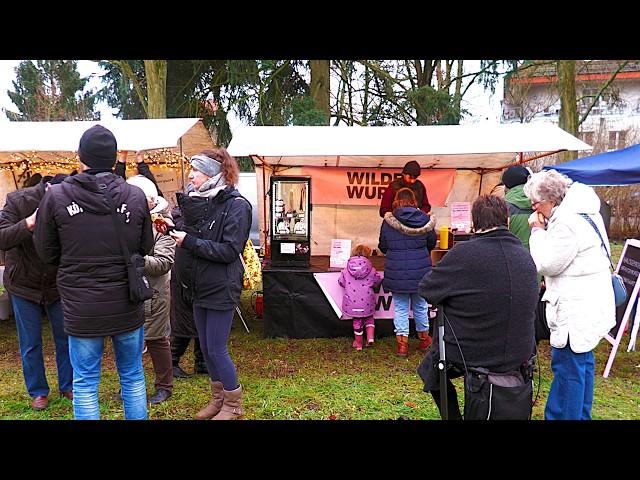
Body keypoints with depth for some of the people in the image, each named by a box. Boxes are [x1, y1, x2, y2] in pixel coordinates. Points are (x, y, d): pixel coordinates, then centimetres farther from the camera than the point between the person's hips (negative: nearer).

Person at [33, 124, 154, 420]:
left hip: (81, 307, -1)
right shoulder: (136, 196, -7)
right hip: (128, 304, 2)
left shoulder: (56, 196, -9)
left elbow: (46, 253, 2)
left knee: (85, 384, 14)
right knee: (133, 377, 18)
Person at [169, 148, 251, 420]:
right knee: (205, 348, 16)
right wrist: (174, 231, -5)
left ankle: (233, 405, 21)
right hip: (200, 286, 7)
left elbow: (229, 250, -20)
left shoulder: (236, 206, -13)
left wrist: (189, 242, -18)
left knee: (216, 350, 0)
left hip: (222, 289, -7)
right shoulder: (198, 202, 8)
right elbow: (191, 239, 13)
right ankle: (218, 399, 34)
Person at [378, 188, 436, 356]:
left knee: (400, 308, 11)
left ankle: (402, 343, 13)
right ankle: (424, 338, 36)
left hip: (396, 271, -1)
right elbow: (432, 244, 9)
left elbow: (382, 247, 1)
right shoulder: (425, 219, -4)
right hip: (420, 270, 2)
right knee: (420, 305, 19)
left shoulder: (388, 221, -8)